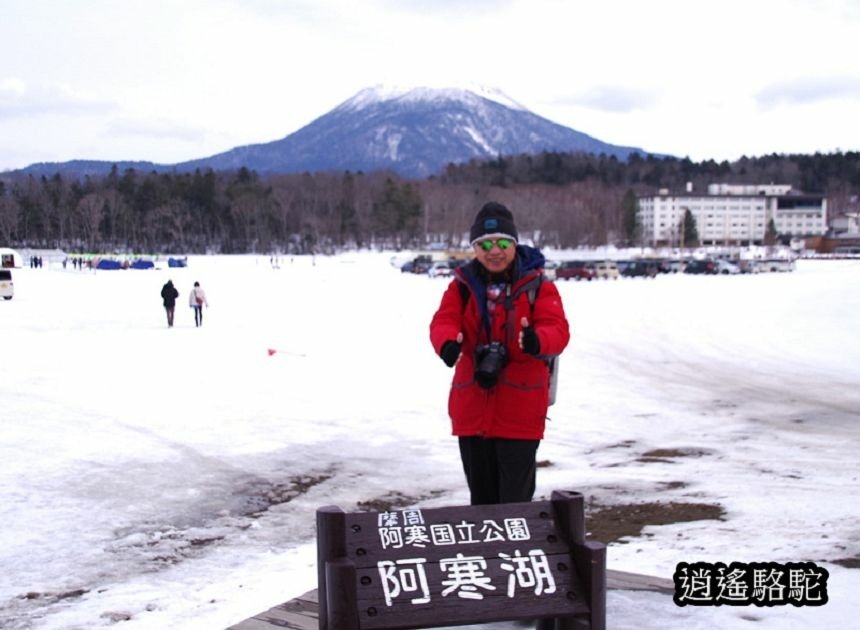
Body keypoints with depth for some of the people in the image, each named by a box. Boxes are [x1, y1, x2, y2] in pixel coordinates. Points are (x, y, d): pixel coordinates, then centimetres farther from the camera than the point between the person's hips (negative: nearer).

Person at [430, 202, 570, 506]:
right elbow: (443, 321, -8)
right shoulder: (463, 285, 5)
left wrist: (537, 341, -37)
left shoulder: (536, 285, -2)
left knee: (515, 499, -1)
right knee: (481, 497, 16)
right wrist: (448, 343, -32)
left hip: (520, 409, -3)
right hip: (472, 409, 3)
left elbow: (557, 328, -13)